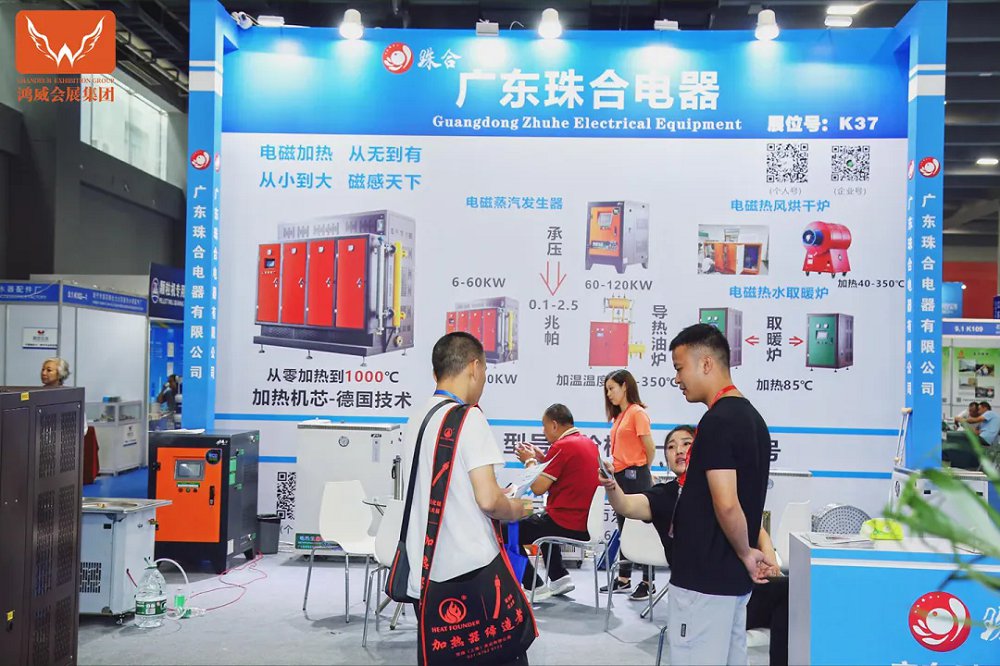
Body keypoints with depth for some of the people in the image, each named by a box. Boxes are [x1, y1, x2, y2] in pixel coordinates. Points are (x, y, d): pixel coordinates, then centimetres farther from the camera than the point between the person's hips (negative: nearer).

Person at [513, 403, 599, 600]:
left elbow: (538, 488, -18)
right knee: (540, 519, 36)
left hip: (566, 524, -9)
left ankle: (536, 587, 2)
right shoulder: (588, 442, 10)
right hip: (586, 523, 9)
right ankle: (560, 577, 30)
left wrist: (530, 461, -1)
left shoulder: (562, 446, -18)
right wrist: (542, 458, 13)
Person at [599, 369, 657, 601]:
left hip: (635, 477, -9)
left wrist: (640, 470, 3)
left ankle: (648, 583, 4)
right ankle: (623, 579, 23)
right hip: (620, 476, 9)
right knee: (624, 528, 14)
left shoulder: (637, 412, -10)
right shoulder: (619, 416, 14)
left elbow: (650, 448, -11)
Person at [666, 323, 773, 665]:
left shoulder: (717, 421, -19)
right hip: (732, 576, 10)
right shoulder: (751, 416, 11)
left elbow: (726, 505, -24)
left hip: (704, 578, -10)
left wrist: (746, 553, -10)